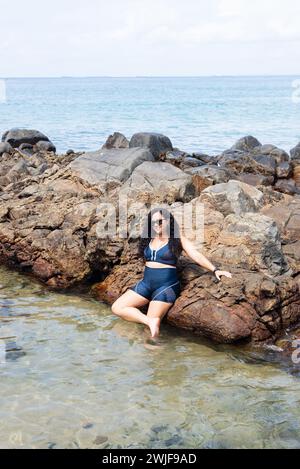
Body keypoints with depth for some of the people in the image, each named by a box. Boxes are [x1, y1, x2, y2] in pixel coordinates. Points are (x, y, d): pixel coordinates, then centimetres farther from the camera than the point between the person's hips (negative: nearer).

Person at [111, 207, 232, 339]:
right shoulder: (149, 239, 12)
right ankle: (151, 322, -14)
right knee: (117, 307, -8)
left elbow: (197, 255, -9)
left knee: (153, 323, -16)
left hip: (167, 285, -6)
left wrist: (214, 270, -22)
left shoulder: (178, 239, -3)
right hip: (146, 283, 6)